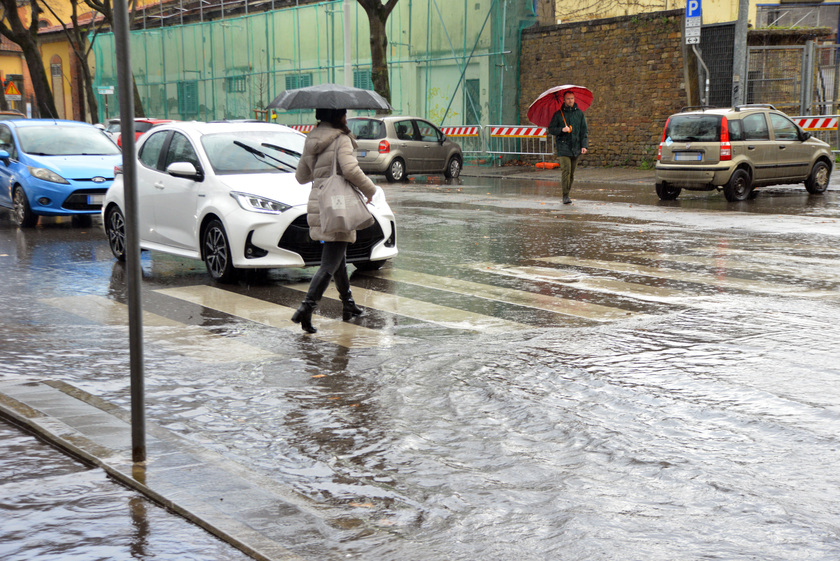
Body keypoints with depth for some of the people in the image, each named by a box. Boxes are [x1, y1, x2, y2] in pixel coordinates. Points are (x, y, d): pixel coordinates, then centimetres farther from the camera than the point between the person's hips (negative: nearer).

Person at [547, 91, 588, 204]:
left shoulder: (580, 113, 9)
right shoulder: (558, 114, 3)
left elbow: (584, 130, 9)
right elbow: (551, 129, 4)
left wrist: (584, 145, -1)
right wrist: (562, 130, -14)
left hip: (576, 147, 3)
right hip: (563, 146, -3)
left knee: (572, 172, 5)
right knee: (566, 170, -13)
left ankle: (568, 191, 17)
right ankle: (565, 196, -11)